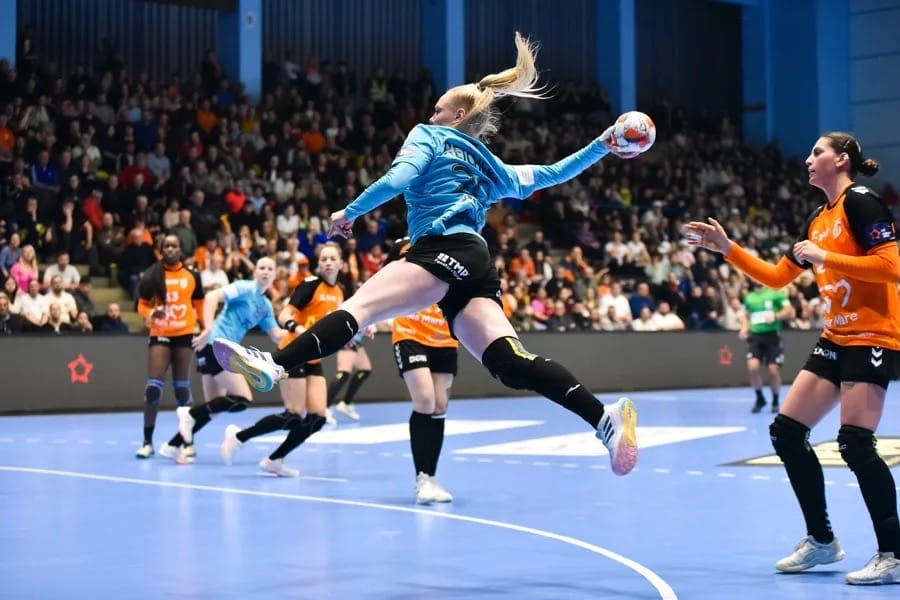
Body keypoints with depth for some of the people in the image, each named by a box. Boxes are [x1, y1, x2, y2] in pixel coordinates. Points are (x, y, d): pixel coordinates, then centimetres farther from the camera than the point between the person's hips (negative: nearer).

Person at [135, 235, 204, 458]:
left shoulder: (192, 275, 3)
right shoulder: (153, 274, -2)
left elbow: (199, 304, 12)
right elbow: (142, 303, 3)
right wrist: (150, 313, -19)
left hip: (184, 334, 1)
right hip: (160, 335, -1)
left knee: (182, 388, 5)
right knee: (153, 387, -9)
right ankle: (148, 442, 0)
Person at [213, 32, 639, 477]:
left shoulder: (429, 136, 15)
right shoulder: (489, 167, 33)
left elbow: (399, 178, -3)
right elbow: (549, 175, 38)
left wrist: (349, 213, 5)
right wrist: (601, 147, 49)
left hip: (445, 250, -7)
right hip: (477, 266, 7)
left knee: (360, 306, -24)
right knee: (512, 363, -8)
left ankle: (275, 365, -43)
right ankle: (606, 418, -21)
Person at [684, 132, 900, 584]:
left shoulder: (860, 201, -10)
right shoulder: (818, 220, 16)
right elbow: (777, 278, 20)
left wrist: (823, 256, -18)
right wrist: (726, 249, 14)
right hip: (837, 339, 9)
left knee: (855, 445, -15)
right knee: (786, 432, 5)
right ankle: (821, 540, 15)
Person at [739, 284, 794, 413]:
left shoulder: (776, 293, 0)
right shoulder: (749, 297, 13)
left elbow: (790, 311, -4)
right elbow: (745, 315, 25)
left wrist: (775, 316, -21)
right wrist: (744, 328, 6)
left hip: (772, 336, -3)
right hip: (755, 336, 3)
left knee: (773, 370, -6)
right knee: (752, 367, -15)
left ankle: (775, 401, 17)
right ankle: (759, 398, 6)